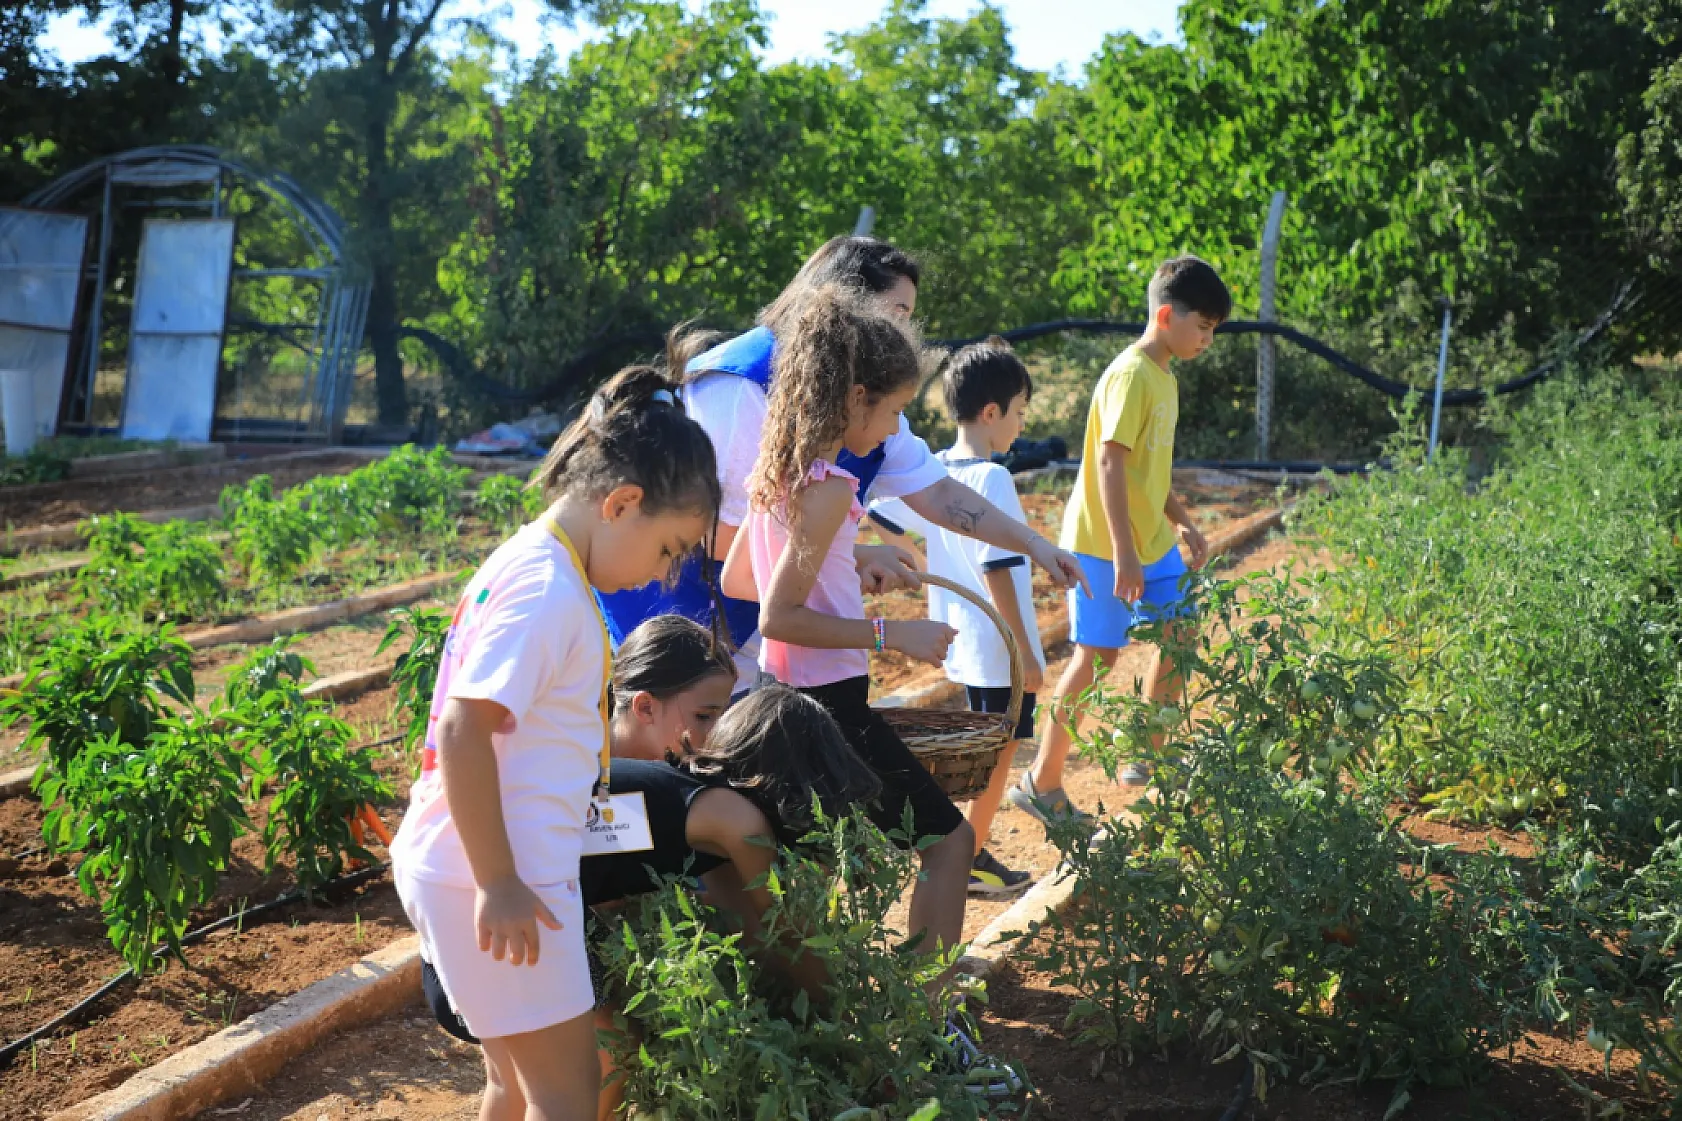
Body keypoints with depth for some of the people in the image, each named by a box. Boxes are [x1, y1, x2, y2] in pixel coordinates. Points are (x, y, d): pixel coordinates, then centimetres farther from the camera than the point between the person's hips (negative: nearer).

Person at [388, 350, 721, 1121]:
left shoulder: (531, 566, 11)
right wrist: (500, 884, -22)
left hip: (496, 870, 10)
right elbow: (463, 731, -25)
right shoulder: (548, 590, -18)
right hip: (494, 880, -10)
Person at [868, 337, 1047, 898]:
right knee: (997, 758, 5)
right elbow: (998, 572, -21)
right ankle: (968, 862, 14)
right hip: (999, 651, -8)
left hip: (963, 644, 8)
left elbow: (874, 518, 3)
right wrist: (1026, 652, -15)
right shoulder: (991, 479, -20)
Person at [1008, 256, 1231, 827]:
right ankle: (1041, 785, 6)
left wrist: (1182, 523, 18)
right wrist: (1123, 553, -28)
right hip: (1106, 545, -9)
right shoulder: (1131, 375, -18)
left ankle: (1147, 759, 27)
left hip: (1152, 543, 9)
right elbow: (1110, 463, -25)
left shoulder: (1164, 377, 11)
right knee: (1097, 656, -4)